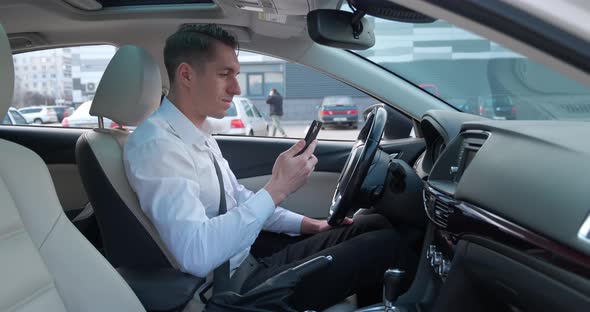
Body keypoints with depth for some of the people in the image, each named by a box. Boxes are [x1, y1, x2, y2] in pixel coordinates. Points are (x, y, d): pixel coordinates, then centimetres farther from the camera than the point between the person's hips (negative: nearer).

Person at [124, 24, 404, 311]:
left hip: (251, 261, 9)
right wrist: (277, 189, -28)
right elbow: (197, 255, -32)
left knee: (376, 225, 7)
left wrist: (311, 225, 11)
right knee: (384, 243, -8)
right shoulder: (157, 145, -21)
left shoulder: (199, 134, 9)